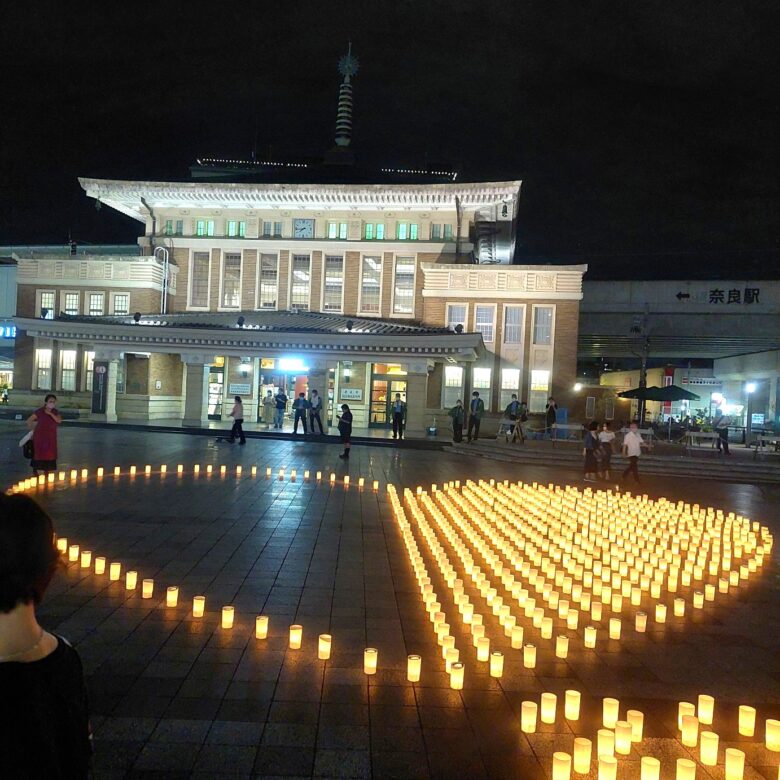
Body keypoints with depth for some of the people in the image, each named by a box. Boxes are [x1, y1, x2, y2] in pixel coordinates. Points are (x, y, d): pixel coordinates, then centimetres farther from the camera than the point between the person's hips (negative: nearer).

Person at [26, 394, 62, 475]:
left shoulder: (55, 412, 1)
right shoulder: (40, 411, -12)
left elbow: (59, 420, -16)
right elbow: (29, 420, -6)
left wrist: (50, 413, -22)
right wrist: (32, 430, -3)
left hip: (51, 437, 4)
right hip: (40, 436, -4)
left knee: (49, 453, 5)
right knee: (39, 453, 3)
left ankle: (46, 470, 17)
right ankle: (35, 470, 19)